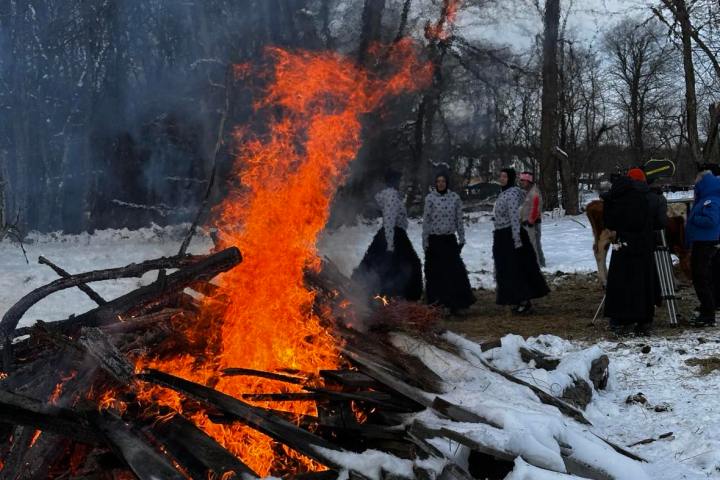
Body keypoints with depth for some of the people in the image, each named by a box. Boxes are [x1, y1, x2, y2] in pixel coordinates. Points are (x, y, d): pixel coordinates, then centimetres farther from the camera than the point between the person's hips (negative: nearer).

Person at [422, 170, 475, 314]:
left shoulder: (455, 198, 3)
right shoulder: (430, 198, -3)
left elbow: (459, 220, 8)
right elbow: (426, 220, -2)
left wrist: (461, 239, 7)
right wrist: (425, 242, -3)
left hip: (450, 240, 1)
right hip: (434, 240, -1)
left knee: (454, 271, -4)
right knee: (435, 273, 4)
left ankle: (455, 304, 1)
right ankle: (436, 304, 14)